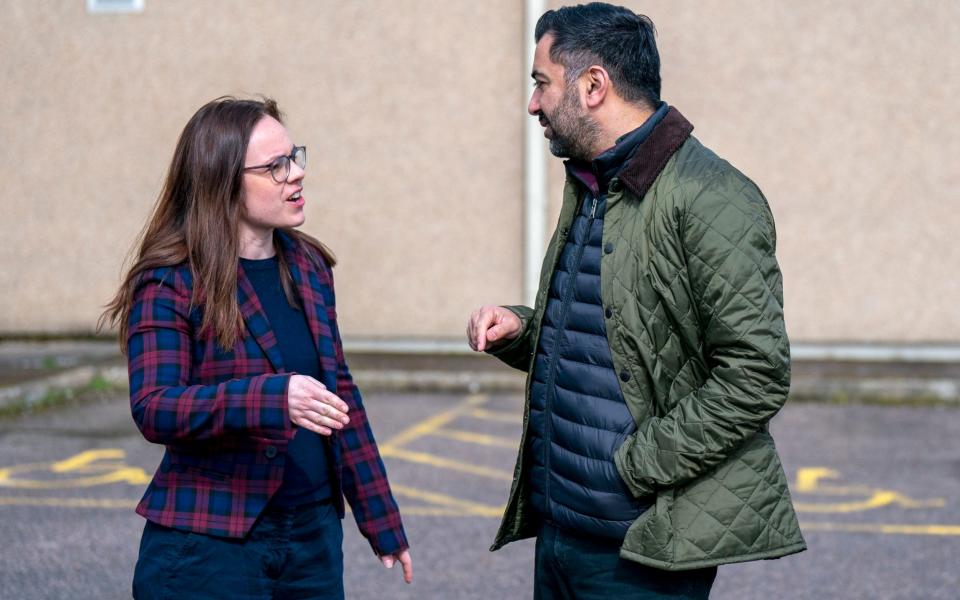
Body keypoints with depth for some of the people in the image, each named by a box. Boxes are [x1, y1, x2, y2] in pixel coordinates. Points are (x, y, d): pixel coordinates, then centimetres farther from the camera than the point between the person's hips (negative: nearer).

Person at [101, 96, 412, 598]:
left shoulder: (308, 266, 10)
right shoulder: (169, 284, -8)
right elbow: (153, 410, -20)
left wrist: (382, 522, 16)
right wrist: (271, 397, -35)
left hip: (314, 536, 6)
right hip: (210, 549, -5)